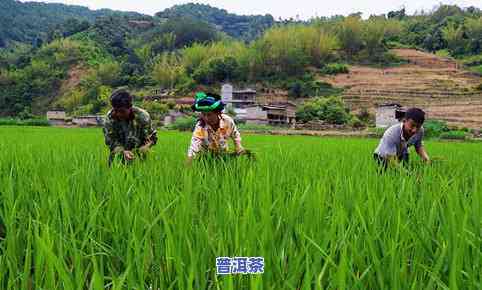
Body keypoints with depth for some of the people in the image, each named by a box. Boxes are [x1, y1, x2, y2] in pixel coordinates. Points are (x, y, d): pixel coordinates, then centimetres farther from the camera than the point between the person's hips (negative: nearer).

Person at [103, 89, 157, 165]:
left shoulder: (143, 117, -20)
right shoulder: (110, 117, -15)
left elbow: (152, 138, -10)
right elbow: (110, 140, -11)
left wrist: (140, 152, -27)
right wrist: (122, 152, -29)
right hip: (117, 157, 1)